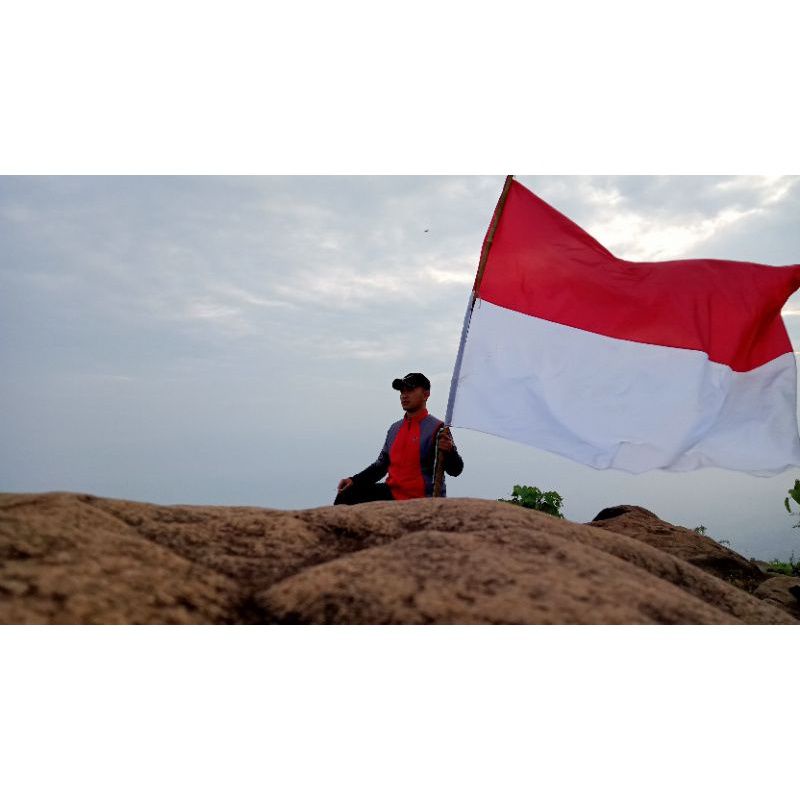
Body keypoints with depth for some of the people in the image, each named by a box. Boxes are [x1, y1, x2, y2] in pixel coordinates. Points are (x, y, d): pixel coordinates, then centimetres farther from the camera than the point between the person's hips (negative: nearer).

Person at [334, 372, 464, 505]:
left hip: (419, 500, -7)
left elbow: (455, 470, -15)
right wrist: (354, 480, 9)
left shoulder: (436, 428, -10)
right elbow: (382, 464, 22)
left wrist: (449, 450, -37)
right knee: (347, 494, 3)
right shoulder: (395, 428, 14)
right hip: (392, 492, 8)